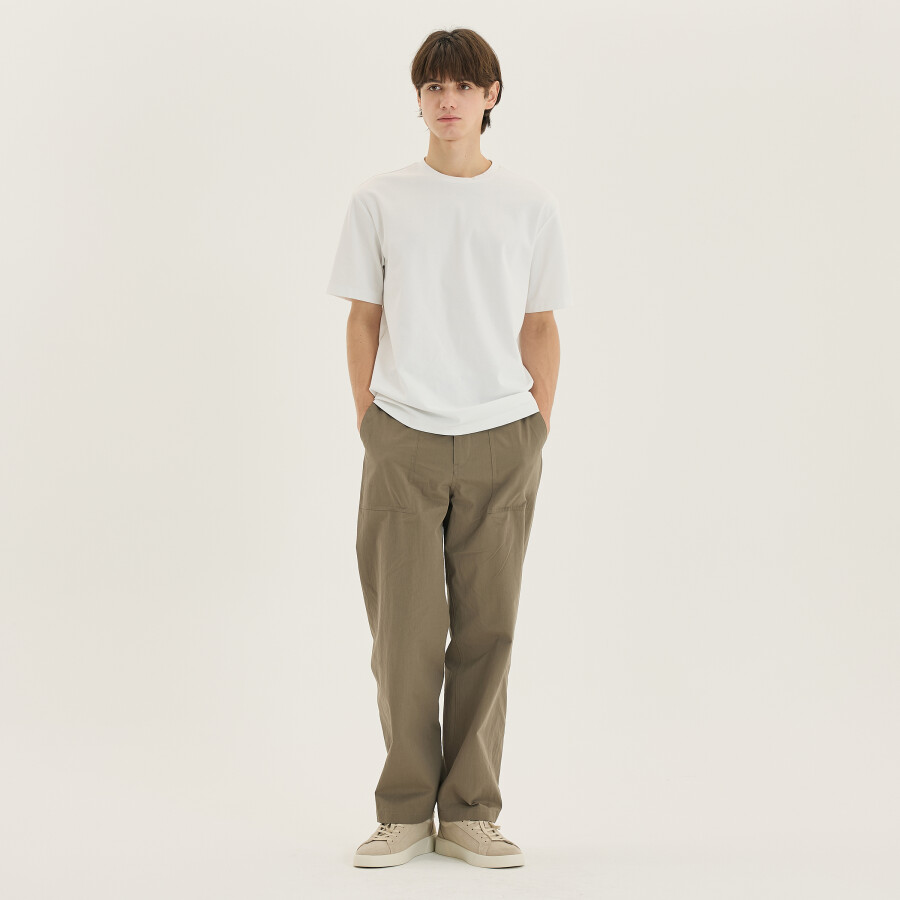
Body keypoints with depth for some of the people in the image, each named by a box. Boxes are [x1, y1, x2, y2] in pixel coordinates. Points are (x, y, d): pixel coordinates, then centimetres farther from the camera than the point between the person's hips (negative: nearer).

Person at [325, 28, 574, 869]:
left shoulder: (531, 205, 8)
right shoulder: (378, 200, 6)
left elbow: (540, 328, 11)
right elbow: (363, 320, 9)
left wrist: (539, 430, 4)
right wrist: (368, 425, 3)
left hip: (501, 442, 1)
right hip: (403, 442, -1)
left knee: (486, 633, 4)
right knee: (405, 634, 0)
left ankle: (470, 812, 13)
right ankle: (405, 811, 12)